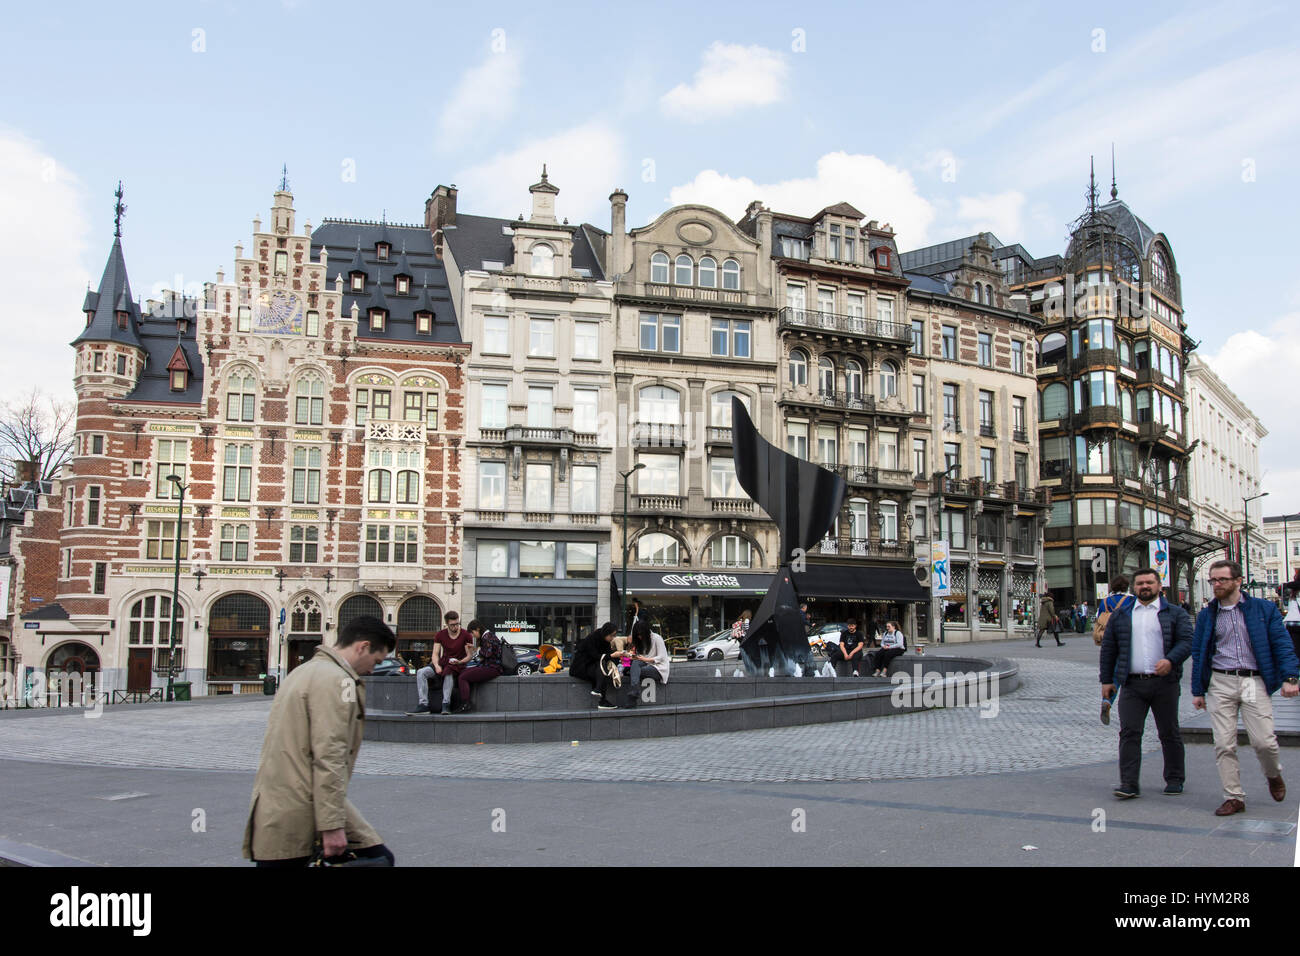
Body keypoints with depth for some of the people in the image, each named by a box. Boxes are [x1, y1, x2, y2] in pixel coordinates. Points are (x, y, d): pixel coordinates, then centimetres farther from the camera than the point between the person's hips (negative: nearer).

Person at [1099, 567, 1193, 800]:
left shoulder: (1175, 613, 7)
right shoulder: (1120, 616, 13)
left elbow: (1186, 641, -4)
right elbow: (1108, 649, 14)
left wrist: (1171, 660, -23)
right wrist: (1106, 680, 10)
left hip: (1164, 683, -1)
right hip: (1132, 684, 1)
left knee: (1169, 733, 8)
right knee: (1129, 732, -6)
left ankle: (1175, 779, 23)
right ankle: (1129, 783, -6)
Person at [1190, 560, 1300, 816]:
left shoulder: (1264, 609, 4)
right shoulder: (1206, 616, 10)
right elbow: (1198, 654, 13)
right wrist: (1198, 691, 9)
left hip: (1254, 682, -2)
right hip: (1220, 684, 2)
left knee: (1264, 741, -5)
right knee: (1224, 744, -2)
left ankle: (1273, 775, 28)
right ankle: (1234, 797, 8)